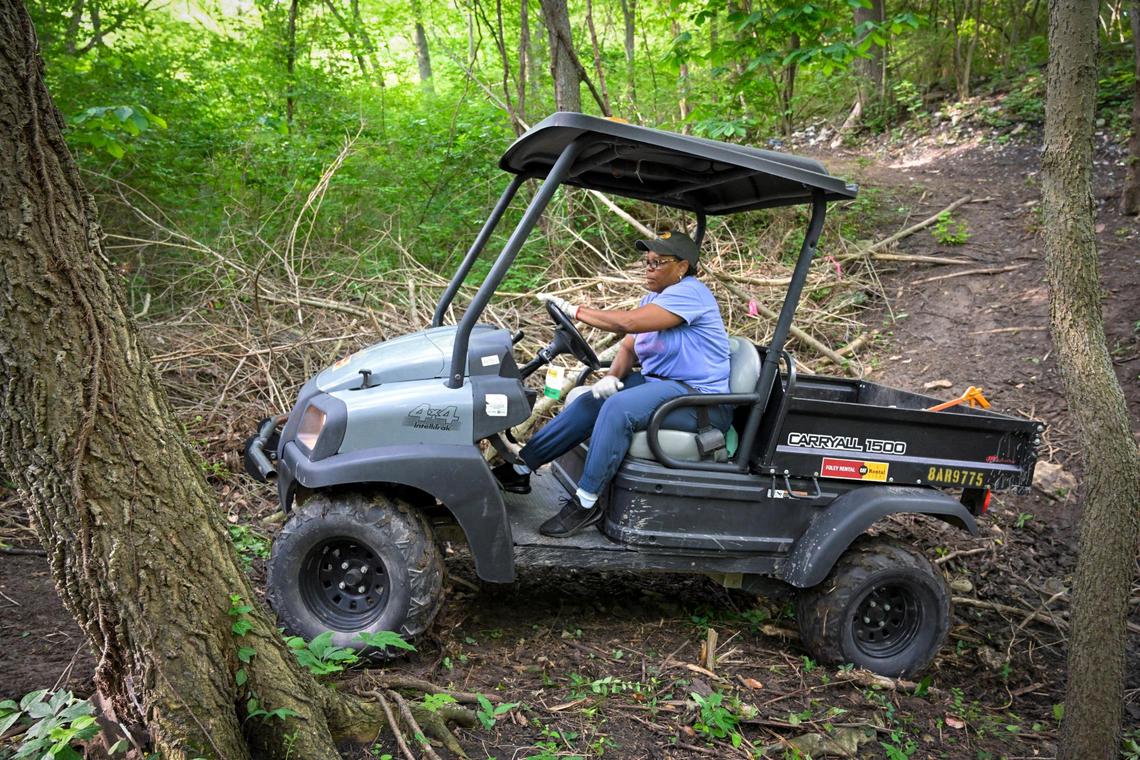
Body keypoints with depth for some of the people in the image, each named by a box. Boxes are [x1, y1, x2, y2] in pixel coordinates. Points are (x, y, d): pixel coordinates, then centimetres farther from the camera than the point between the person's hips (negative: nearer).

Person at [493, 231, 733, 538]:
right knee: (590, 403, -7)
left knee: (619, 407, -30)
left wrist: (574, 310, -21)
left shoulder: (689, 293, -15)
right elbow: (628, 348, 11)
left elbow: (629, 322, -26)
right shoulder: (653, 298, 16)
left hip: (701, 398, -9)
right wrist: (612, 377, -11)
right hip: (660, 383, 9)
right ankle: (520, 468, -5)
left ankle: (586, 504, -23)